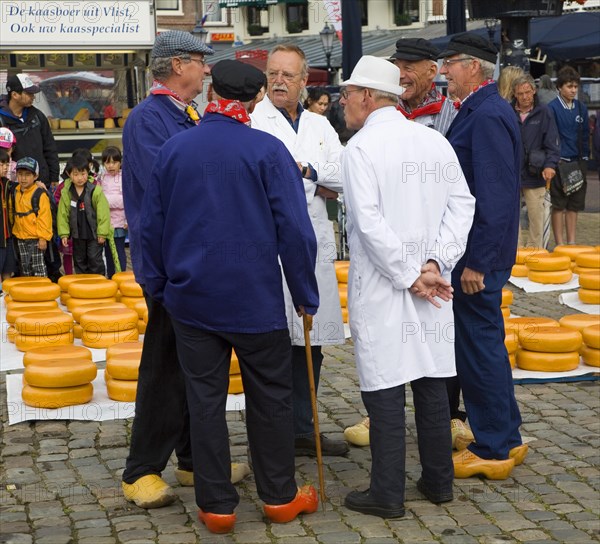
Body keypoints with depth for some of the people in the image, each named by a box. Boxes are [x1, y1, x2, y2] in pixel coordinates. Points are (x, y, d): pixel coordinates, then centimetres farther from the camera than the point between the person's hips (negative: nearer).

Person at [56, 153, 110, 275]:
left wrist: (102, 233, -11)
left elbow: (103, 213, -12)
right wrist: (64, 233, -3)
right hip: (77, 234, 4)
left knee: (95, 259, -3)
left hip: (94, 233, -4)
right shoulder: (66, 192, -4)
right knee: (79, 261, 15)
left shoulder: (96, 191, -14)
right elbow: (63, 214, 0)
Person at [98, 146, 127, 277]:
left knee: (119, 251, -1)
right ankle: (110, 277, 20)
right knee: (108, 252, 12)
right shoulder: (101, 179, 9)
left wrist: (129, 220, -9)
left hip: (119, 222, -4)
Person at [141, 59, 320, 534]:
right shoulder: (268, 151, -9)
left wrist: (159, 287, 18)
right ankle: (280, 497, 21)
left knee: (205, 400, 8)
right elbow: (295, 231, -10)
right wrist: (306, 295, 0)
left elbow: (152, 227, 6)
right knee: (270, 397, 11)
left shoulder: (174, 149, 0)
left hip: (191, 297, 2)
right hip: (255, 298, -2)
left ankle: (216, 505, 14)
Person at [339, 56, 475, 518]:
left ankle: (388, 493, 6)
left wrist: (409, 276, -12)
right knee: (433, 380, 13)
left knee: (385, 389, 0)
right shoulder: (436, 141, 5)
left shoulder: (362, 147, -10)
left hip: (382, 288, -6)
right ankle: (439, 480, 23)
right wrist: (434, 264, -6)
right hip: (432, 286, 6)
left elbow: (370, 222, -18)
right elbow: (462, 204, -1)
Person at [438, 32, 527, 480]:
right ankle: (506, 439, 29)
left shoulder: (488, 117, -19)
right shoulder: (479, 112, 13)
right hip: (474, 254, 10)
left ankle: (493, 450, 9)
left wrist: (476, 262, -23)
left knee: (479, 347, -1)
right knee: (485, 344, 17)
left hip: (479, 257, -10)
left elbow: (495, 198, -23)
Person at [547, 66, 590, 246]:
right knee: (558, 205, 1)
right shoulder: (552, 108, -7)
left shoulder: (581, 107, 9)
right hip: (561, 162, -5)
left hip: (578, 162, 5)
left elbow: (585, 135, 14)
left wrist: (585, 158, 8)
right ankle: (559, 244, 6)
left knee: (574, 204, 9)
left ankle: (571, 243, 16)